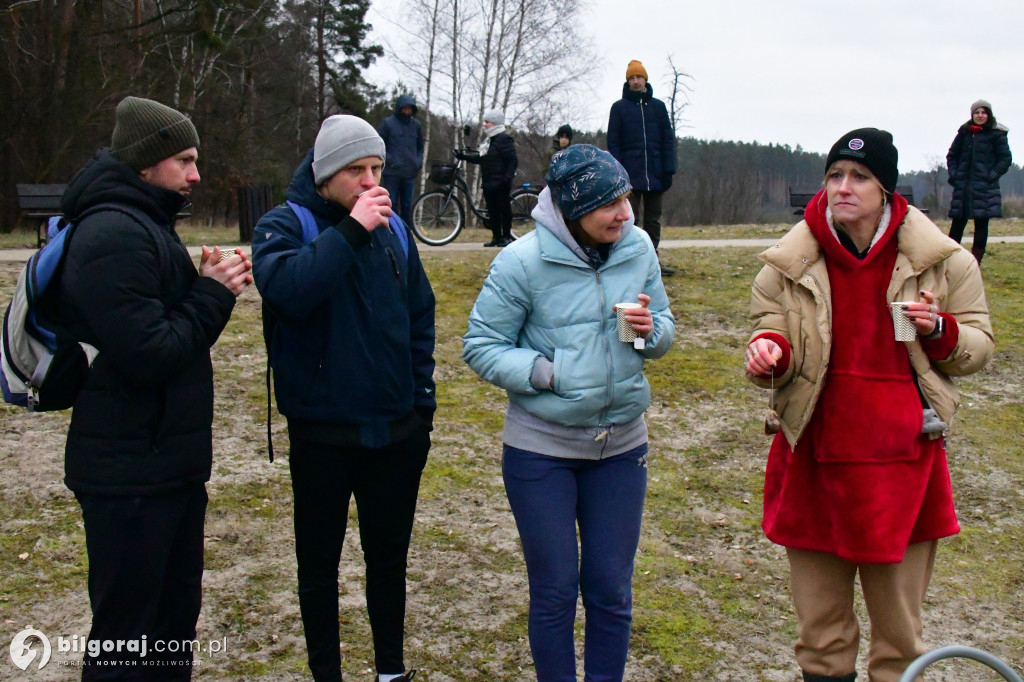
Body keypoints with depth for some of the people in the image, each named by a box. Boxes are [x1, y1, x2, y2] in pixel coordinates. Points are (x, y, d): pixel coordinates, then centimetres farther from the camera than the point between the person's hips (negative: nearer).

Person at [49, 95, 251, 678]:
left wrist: (212, 289, 1)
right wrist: (213, 294, -13)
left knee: (176, 613, 20)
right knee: (125, 634, 2)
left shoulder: (144, 224, 15)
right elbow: (148, 355, -25)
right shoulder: (113, 235, -19)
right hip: (130, 473, -10)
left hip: (171, 463, 10)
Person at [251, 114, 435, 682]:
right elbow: (285, 288, -31)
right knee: (319, 564, 11)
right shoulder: (284, 225, -8)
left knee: (389, 556, 17)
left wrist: (424, 400, 8)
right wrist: (350, 230, -31)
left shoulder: (392, 229, 5)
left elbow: (419, 315, 12)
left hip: (397, 430, 4)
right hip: (322, 434, -4)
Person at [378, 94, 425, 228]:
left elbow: (420, 147, 22)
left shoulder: (416, 125, 10)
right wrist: (389, 160, -10)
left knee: (407, 206, 6)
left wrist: (419, 161, 7)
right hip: (392, 172, -3)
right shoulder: (387, 123, -1)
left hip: (410, 172, 3)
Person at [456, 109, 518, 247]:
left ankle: (506, 237, 5)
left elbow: (513, 161, -15)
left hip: (500, 183, -9)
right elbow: (480, 158, 18)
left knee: (504, 209, -1)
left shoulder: (504, 139, -10)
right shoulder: (488, 139, 17)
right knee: (492, 211, 10)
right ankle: (496, 237, 15)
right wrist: (464, 156, 9)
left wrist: (507, 178, -22)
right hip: (488, 183, 9)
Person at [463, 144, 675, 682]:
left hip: (622, 444, 4)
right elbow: (481, 346, -9)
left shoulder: (638, 248, -2)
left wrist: (650, 330, -13)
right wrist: (547, 373, -20)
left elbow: (665, 328, 10)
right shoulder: (523, 261, -14)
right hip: (541, 449, -3)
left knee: (611, 591, 13)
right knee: (554, 592, 10)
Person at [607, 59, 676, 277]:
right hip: (630, 175, -3)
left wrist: (669, 169, -1)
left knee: (654, 219, 8)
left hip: (655, 174, 3)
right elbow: (613, 142, 0)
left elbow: (668, 139, 9)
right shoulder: (619, 107, 5)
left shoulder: (658, 106, 11)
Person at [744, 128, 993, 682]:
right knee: (819, 628, 13)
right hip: (812, 460, 1)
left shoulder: (941, 260, -2)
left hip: (901, 460, 0)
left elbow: (978, 346, 7)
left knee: (898, 626, 11)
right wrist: (769, 350, -18)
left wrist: (940, 330, -15)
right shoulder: (790, 262, -2)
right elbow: (771, 329, 6)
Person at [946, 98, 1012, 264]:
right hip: (963, 187, 3)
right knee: (957, 225, 3)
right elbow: (952, 155, 17)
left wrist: (992, 176, -10)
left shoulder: (997, 134, -1)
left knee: (981, 225, 0)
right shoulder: (964, 132, 8)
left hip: (985, 188, -3)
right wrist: (954, 175, 4)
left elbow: (1006, 159, 0)